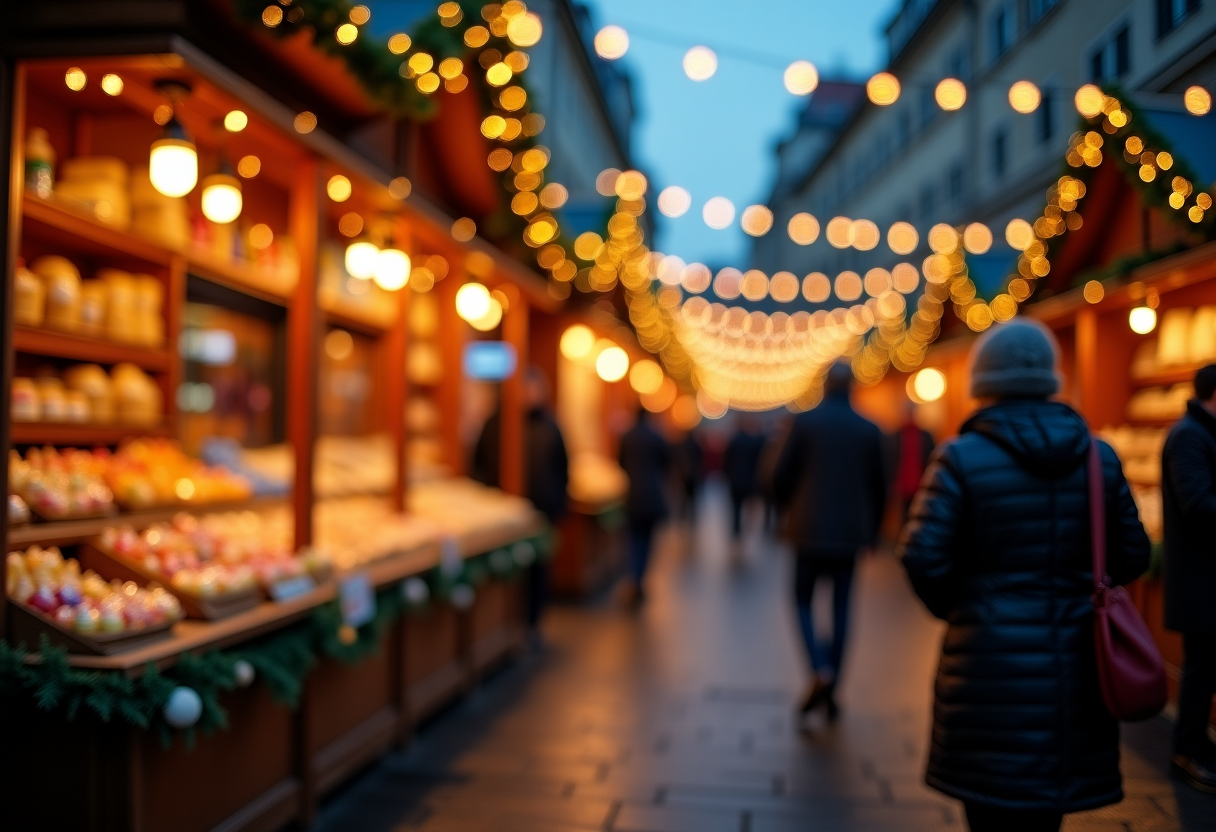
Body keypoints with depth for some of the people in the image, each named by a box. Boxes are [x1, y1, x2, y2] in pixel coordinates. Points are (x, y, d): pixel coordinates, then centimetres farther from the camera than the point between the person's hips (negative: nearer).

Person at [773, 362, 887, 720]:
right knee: (841, 609, 10)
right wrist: (871, 531, 20)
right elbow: (878, 487, 7)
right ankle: (832, 691, 12)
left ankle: (821, 671, -11)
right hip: (850, 533, 2)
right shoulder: (869, 430, 2)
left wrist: (789, 506, 16)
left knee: (803, 602, 10)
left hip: (810, 530, -2)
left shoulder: (805, 422, -6)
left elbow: (781, 477, -5)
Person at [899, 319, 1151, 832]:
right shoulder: (1099, 457, 1)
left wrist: (952, 607, 4)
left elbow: (923, 557, -15)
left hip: (992, 670, -4)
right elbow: (1131, 556, 6)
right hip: (1075, 670, 4)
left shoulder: (961, 458, -12)